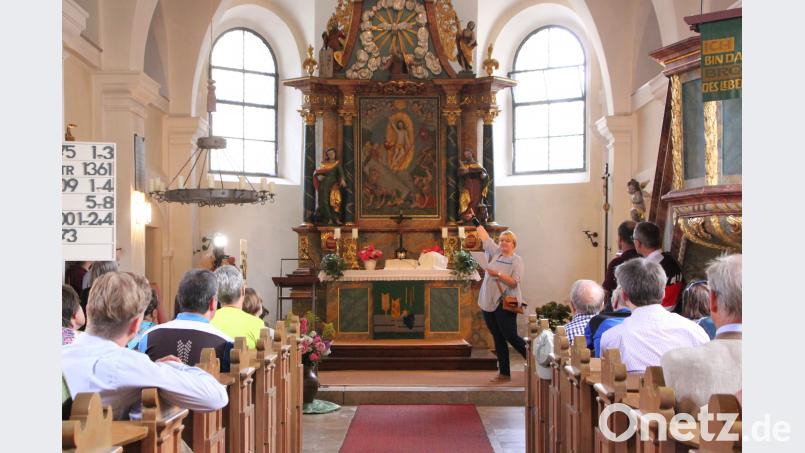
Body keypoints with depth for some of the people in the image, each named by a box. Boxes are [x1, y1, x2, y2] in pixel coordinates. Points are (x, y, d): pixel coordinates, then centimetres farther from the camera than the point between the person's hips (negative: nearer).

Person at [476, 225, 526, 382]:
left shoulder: (517, 260, -4)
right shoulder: (495, 253, 11)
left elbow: (514, 282, -14)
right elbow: (484, 236, 15)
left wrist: (497, 274, -21)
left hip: (505, 304, -6)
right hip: (488, 303, 6)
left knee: (511, 336, -8)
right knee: (498, 338, 9)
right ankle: (504, 373, 15)